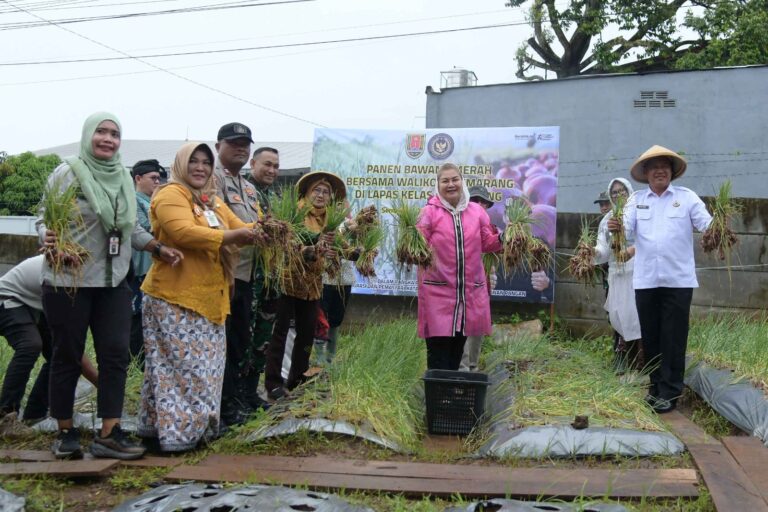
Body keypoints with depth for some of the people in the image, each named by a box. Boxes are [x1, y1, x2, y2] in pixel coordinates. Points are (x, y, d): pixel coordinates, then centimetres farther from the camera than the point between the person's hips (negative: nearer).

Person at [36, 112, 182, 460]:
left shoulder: (124, 178, 7)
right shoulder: (67, 172, -8)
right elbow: (43, 218, -8)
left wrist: (159, 248, 6)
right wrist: (47, 239, -28)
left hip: (113, 282, 5)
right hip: (67, 281, -5)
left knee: (115, 354, 0)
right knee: (67, 357, 5)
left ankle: (108, 434, 6)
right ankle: (65, 432, 19)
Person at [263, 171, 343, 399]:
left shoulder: (327, 220, 13)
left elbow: (327, 252, 16)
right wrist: (312, 250, -35)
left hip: (312, 284, 7)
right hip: (289, 280, -7)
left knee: (307, 333, 9)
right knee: (280, 331, -4)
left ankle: (297, 380, 19)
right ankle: (273, 382, 0)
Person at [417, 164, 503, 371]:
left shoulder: (476, 211, 7)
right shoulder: (430, 211, -5)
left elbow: (487, 243, 8)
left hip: (470, 290, 4)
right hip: (438, 291, -4)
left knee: (457, 349, 16)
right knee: (438, 350, -1)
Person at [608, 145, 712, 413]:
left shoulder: (687, 197, 2)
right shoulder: (636, 199, 7)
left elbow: (707, 225, -8)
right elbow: (628, 230, -6)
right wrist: (616, 228, -28)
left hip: (678, 280, -2)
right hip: (645, 280, 3)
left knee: (673, 338, 1)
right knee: (650, 336, 11)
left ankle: (669, 392, 9)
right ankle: (656, 386, 26)